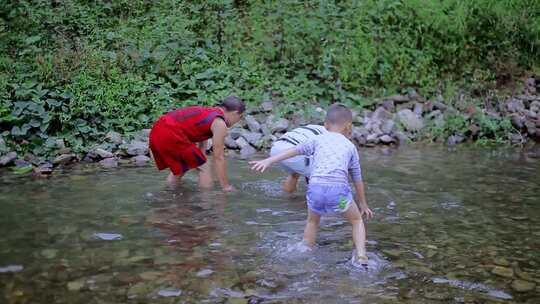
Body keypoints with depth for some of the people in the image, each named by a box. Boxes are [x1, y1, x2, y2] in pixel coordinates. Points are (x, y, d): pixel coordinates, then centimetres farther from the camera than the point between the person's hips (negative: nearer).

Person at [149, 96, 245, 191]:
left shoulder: (208, 112, 23)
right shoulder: (219, 123, -3)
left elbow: (202, 144, 29)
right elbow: (218, 157, -3)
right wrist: (226, 186, 4)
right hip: (171, 135, -9)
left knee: (179, 169, 29)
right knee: (204, 168, 5)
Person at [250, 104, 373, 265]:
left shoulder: (318, 139, 23)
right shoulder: (350, 146, 24)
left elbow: (294, 150, 14)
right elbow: (358, 180, 29)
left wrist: (268, 161, 14)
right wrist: (363, 204, 40)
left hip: (316, 187, 1)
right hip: (338, 188, -1)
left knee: (312, 221, 31)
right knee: (357, 220, 24)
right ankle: (361, 256, 9)